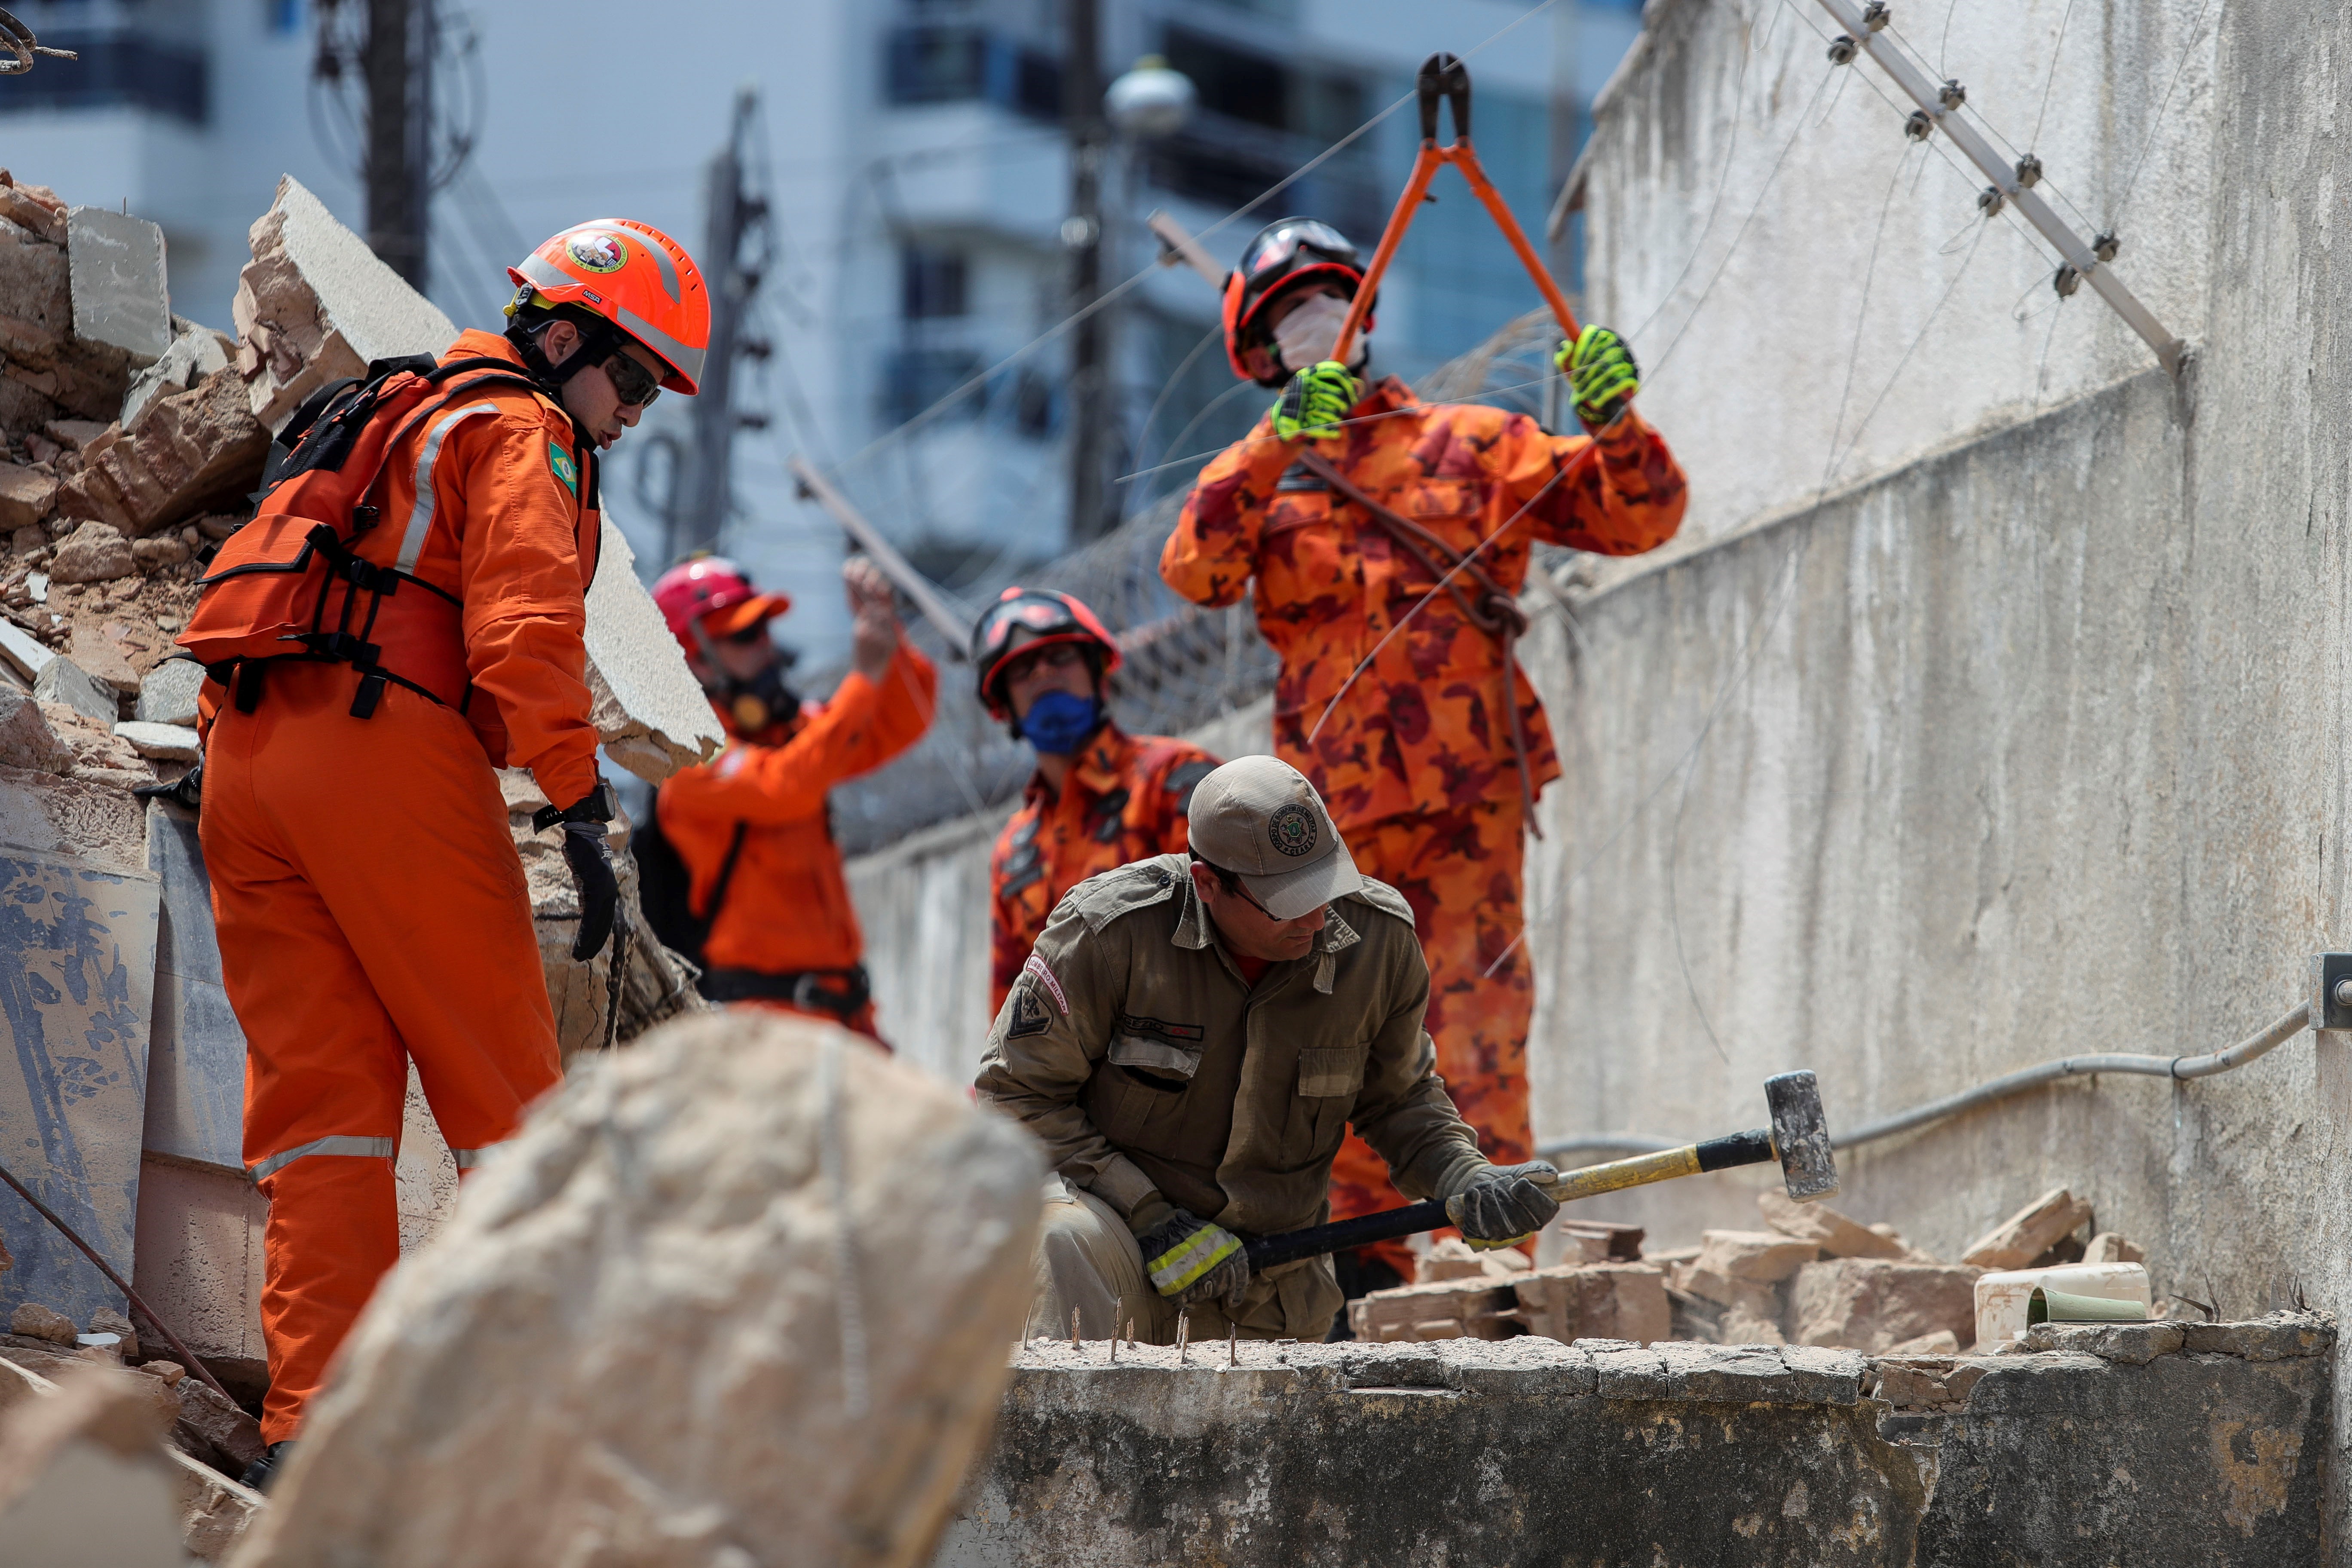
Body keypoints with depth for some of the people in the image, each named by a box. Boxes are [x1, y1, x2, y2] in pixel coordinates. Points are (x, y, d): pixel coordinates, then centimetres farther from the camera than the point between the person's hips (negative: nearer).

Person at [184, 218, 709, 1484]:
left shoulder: (385, 425, 32)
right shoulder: (519, 431, 4)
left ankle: (308, 1417, -6)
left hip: (244, 751, 8)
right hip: (384, 752, -8)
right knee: (499, 1082, -1)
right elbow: (524, 621, -13)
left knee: (319, 1094, 3)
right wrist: (578, 802, -19)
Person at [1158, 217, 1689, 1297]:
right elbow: (1196, 571, -7)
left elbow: (1637, 517, 9)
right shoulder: (1258, 476, 15)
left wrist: (1613, 421, -11)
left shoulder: (1474, 446, 14)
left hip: (1468, 784, -2)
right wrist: (1279, 448, -21)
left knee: (1476, 1019, -12)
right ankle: (1369, 1257, 15)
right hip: (1335, 800, 2)